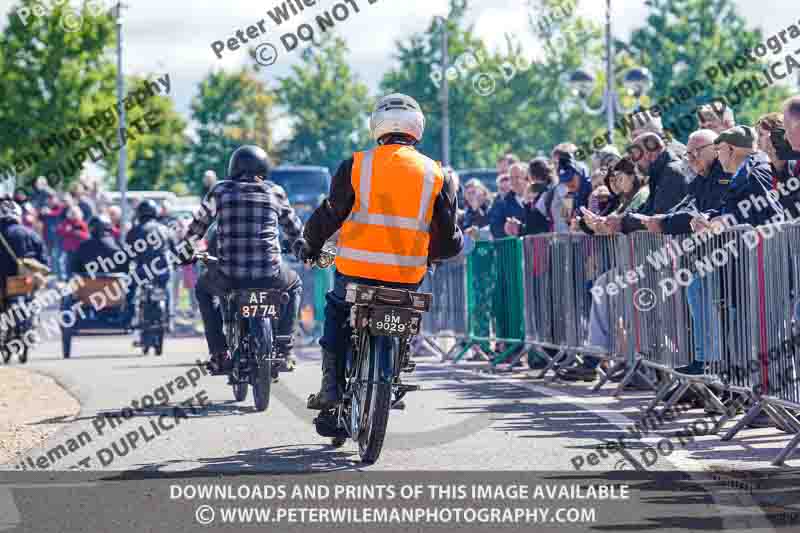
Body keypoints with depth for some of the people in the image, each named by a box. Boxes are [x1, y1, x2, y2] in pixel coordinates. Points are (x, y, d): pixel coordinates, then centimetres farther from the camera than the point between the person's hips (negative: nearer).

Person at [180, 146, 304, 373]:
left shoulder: (221, 190, 7)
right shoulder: (275, 192, 9)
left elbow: (198, 224, 19)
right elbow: (294, 229, 24)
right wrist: (296, 245, 47)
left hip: (229, 277, -1)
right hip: (269, 275, 1)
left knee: (203, 289, 33)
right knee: (294, 285, 35)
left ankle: (219, 353, 20)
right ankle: (284, 348, 23)